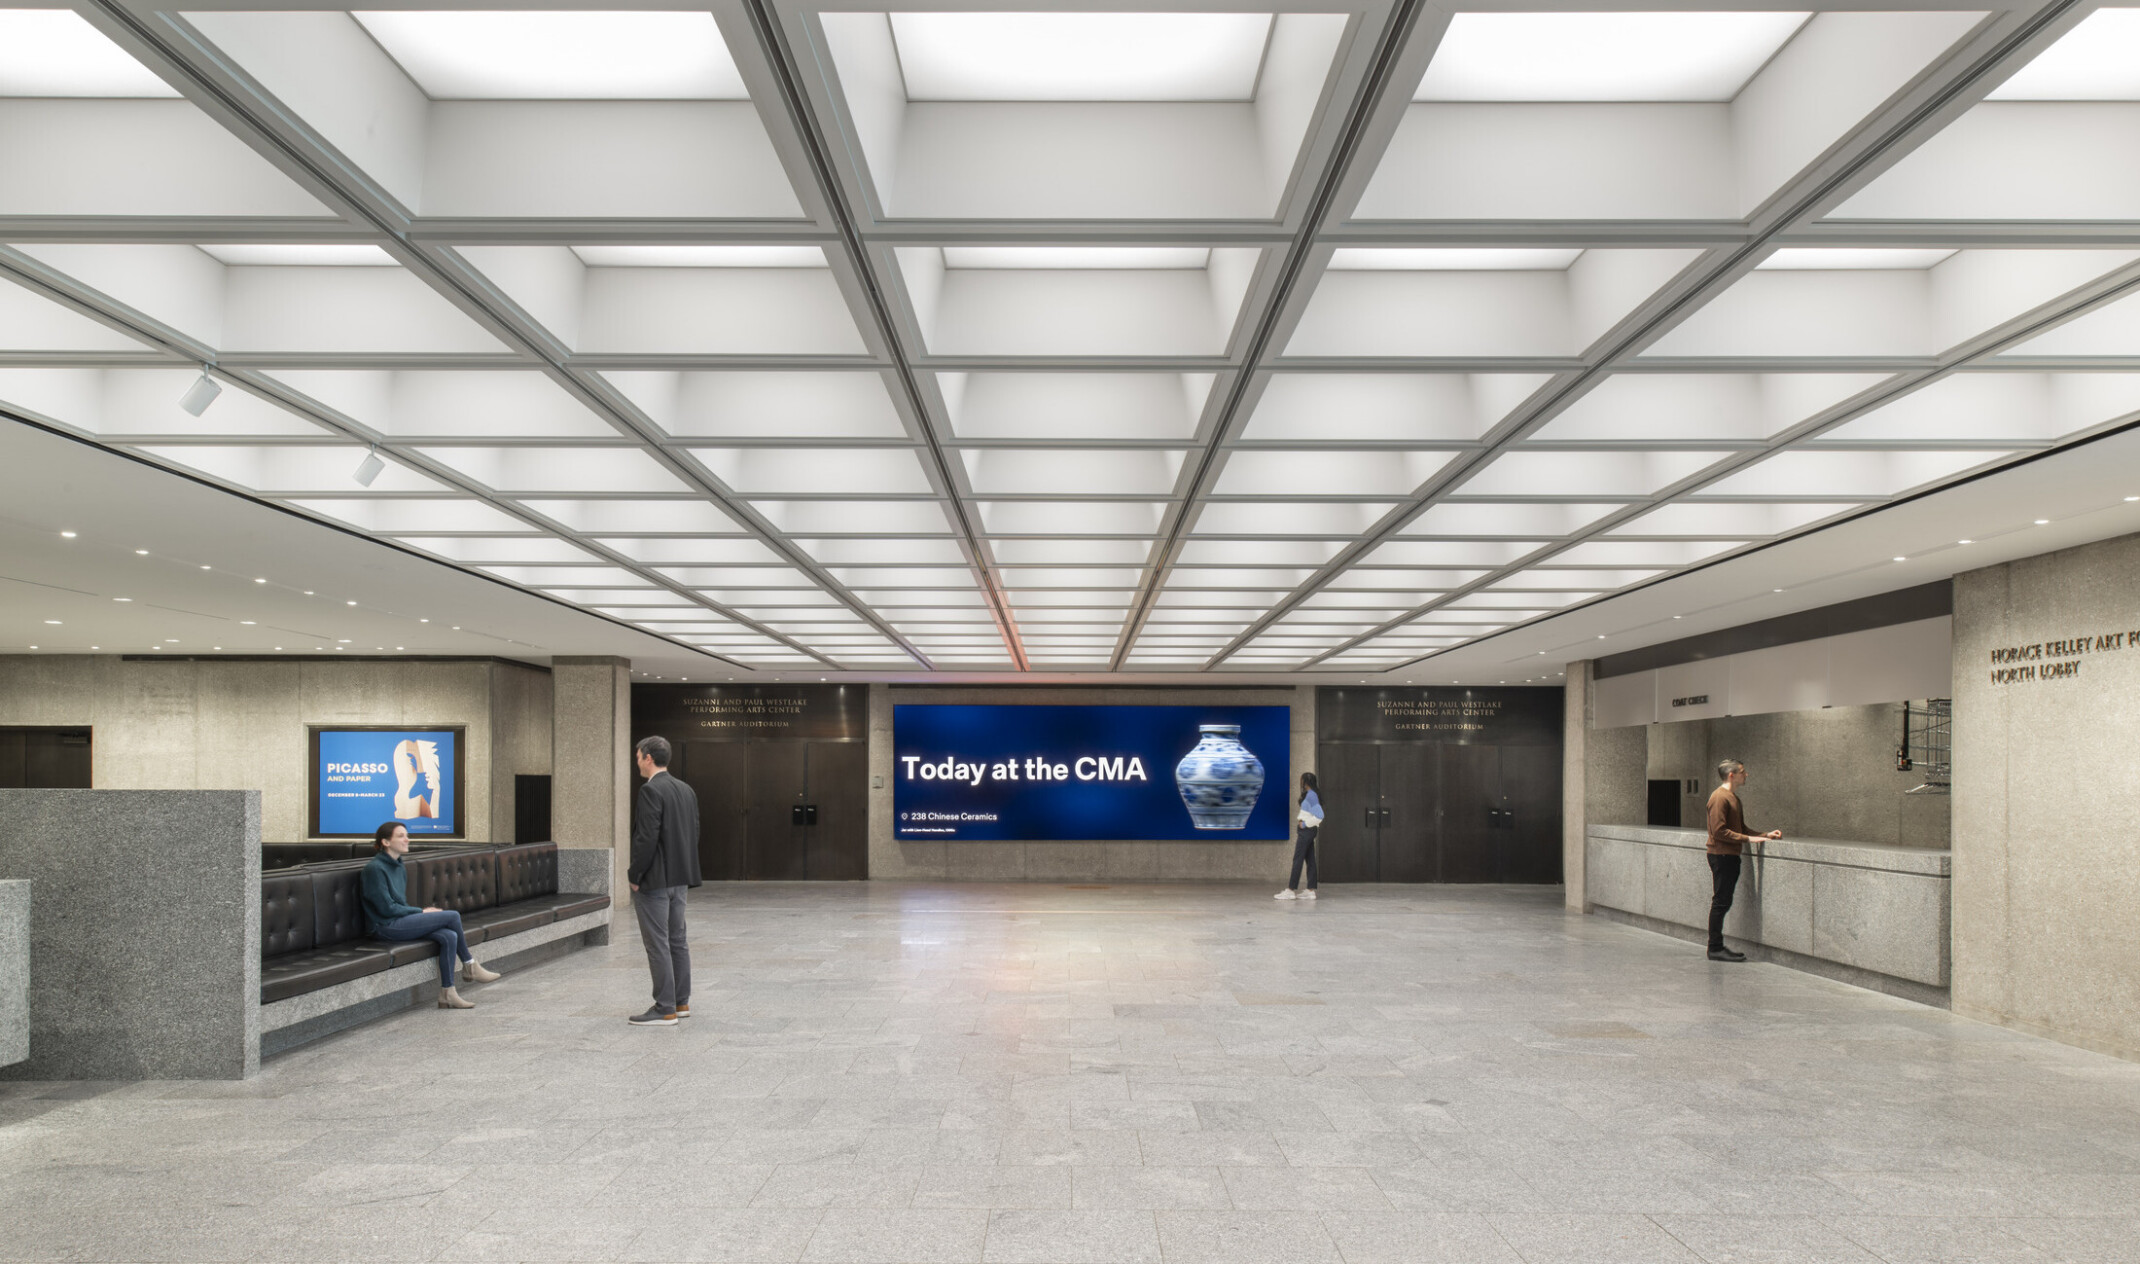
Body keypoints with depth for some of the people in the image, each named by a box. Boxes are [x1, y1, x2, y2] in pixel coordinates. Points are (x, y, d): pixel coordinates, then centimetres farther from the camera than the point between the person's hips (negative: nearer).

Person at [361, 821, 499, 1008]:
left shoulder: (400, 867, 14)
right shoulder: (375, 869, -12)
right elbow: (387, 908, -15)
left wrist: (420, 912, -1)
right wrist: (422, 911, -10)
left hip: (401, 921, 8)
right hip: (386, 927, -8)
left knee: (449, 936, -17)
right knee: (452, 916, -15)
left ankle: (447, 994, -15)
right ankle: (471, 967, 1)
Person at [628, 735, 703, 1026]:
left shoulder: (651, 791, -16)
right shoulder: (687, 790, 10)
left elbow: (647, 838, -22)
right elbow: (694, 833, 12)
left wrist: (635, 876, -13)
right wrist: (682, 867, 16)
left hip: (654, 881, -9)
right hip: (680, 878, 9)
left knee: (657, 944, -3)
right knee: (677, 940, 16)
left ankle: (665, 1010, 0)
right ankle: (681, 1002, 23)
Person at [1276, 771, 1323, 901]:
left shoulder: (1311, 795, -17)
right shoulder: (1309, 795, 13)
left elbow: (1319, 815, -23)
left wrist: (1304, 824, -16)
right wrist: (1300, 819, 9)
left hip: (1306, 831, -10)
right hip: (1307, 831, 10)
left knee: (1297, 860, -7)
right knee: (1310, 860, 8)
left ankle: (1291, 890, -6)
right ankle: (1311, 890, 10)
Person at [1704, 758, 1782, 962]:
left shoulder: (1734, 798, 18)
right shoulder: (1720, 797, -14)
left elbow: (1741, 829, 22)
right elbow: (1719, 831, -20)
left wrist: (1765, 835, 10)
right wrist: (1748, 839, -19)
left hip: (1730, 856, 10)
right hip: (1721, 855, -10)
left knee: (1723, 903, 11)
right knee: (1720, 902, -7)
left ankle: (1718, 947, 15)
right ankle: (1715, 949, -3)